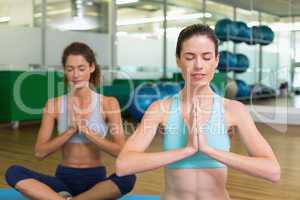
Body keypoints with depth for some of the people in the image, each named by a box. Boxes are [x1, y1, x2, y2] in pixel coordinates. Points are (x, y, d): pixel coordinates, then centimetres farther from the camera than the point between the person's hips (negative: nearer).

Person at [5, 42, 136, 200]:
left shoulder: (108, 103, -2)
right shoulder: (54, 104, 2)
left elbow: (120, 151, -10)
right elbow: (40, 152, -5)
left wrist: (87, 131, -20)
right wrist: (71, 130, -17)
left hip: (95, 179, -1)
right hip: (64, 178, 1)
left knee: (128, 178, -34)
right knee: (13, 172, -23)